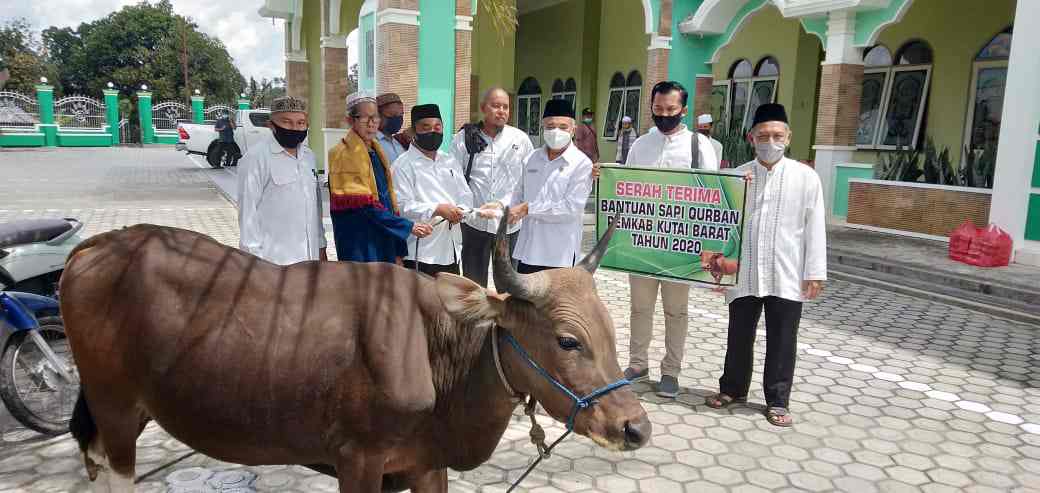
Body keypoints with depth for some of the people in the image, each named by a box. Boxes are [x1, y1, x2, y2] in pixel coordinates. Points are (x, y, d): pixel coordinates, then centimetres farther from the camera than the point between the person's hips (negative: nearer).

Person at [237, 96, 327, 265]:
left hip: (310, 257, 7)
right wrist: (254, 258, -11)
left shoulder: (309, 156, 14)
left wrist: (321, 246, 18)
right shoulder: (256, 159, -7)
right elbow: (248, 211, -8)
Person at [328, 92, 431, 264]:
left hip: (385, 245, 7)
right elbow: (363, 206, -17)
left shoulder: (377, 151, 13)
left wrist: (399, 250, 10)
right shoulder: (343, 154, -11)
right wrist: (409, 226, -17)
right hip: (360, 250, -7)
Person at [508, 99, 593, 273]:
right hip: (527, 249, 5)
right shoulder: (532, 159, 10)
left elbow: (571, 207, -16)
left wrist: (528, 209, -15)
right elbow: (518, 195, 20)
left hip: (560, 253, -5)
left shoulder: (581, 163, -7)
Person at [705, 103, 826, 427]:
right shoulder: (737, 177, 3)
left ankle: (777, 400, 22)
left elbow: (815, 228, -1)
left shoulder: (806, 177, -1)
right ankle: (733, 388, 32)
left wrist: (815, 273, -4)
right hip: (743, 274, 2)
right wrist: (717, 265, 3)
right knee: (739, 335, 13)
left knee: (782, 341, 7)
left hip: (786, 276, -1)